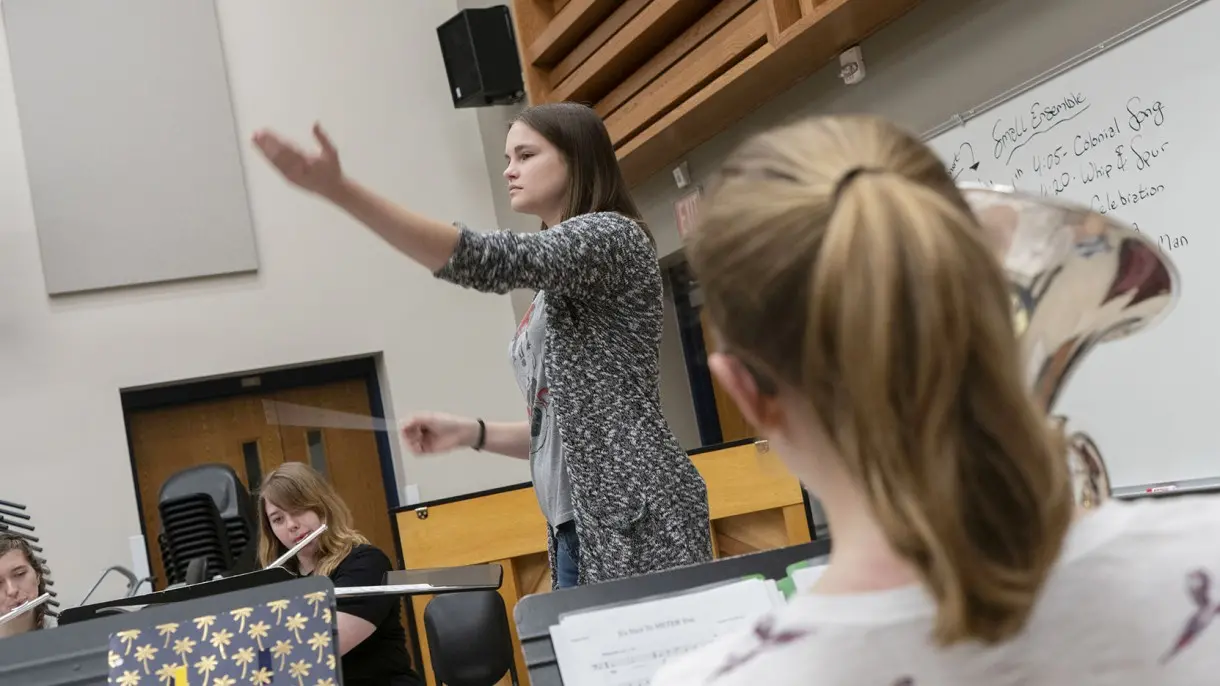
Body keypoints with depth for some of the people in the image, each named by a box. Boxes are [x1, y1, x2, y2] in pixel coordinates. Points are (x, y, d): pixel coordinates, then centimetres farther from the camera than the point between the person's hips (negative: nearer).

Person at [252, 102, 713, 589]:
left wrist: (340, 190, -29)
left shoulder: (612, 236, -5)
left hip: (637, 524, -8)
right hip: (577, 531, 8)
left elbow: (492, 261, -23)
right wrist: (470, 433, 9)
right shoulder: (555, 296, 21)